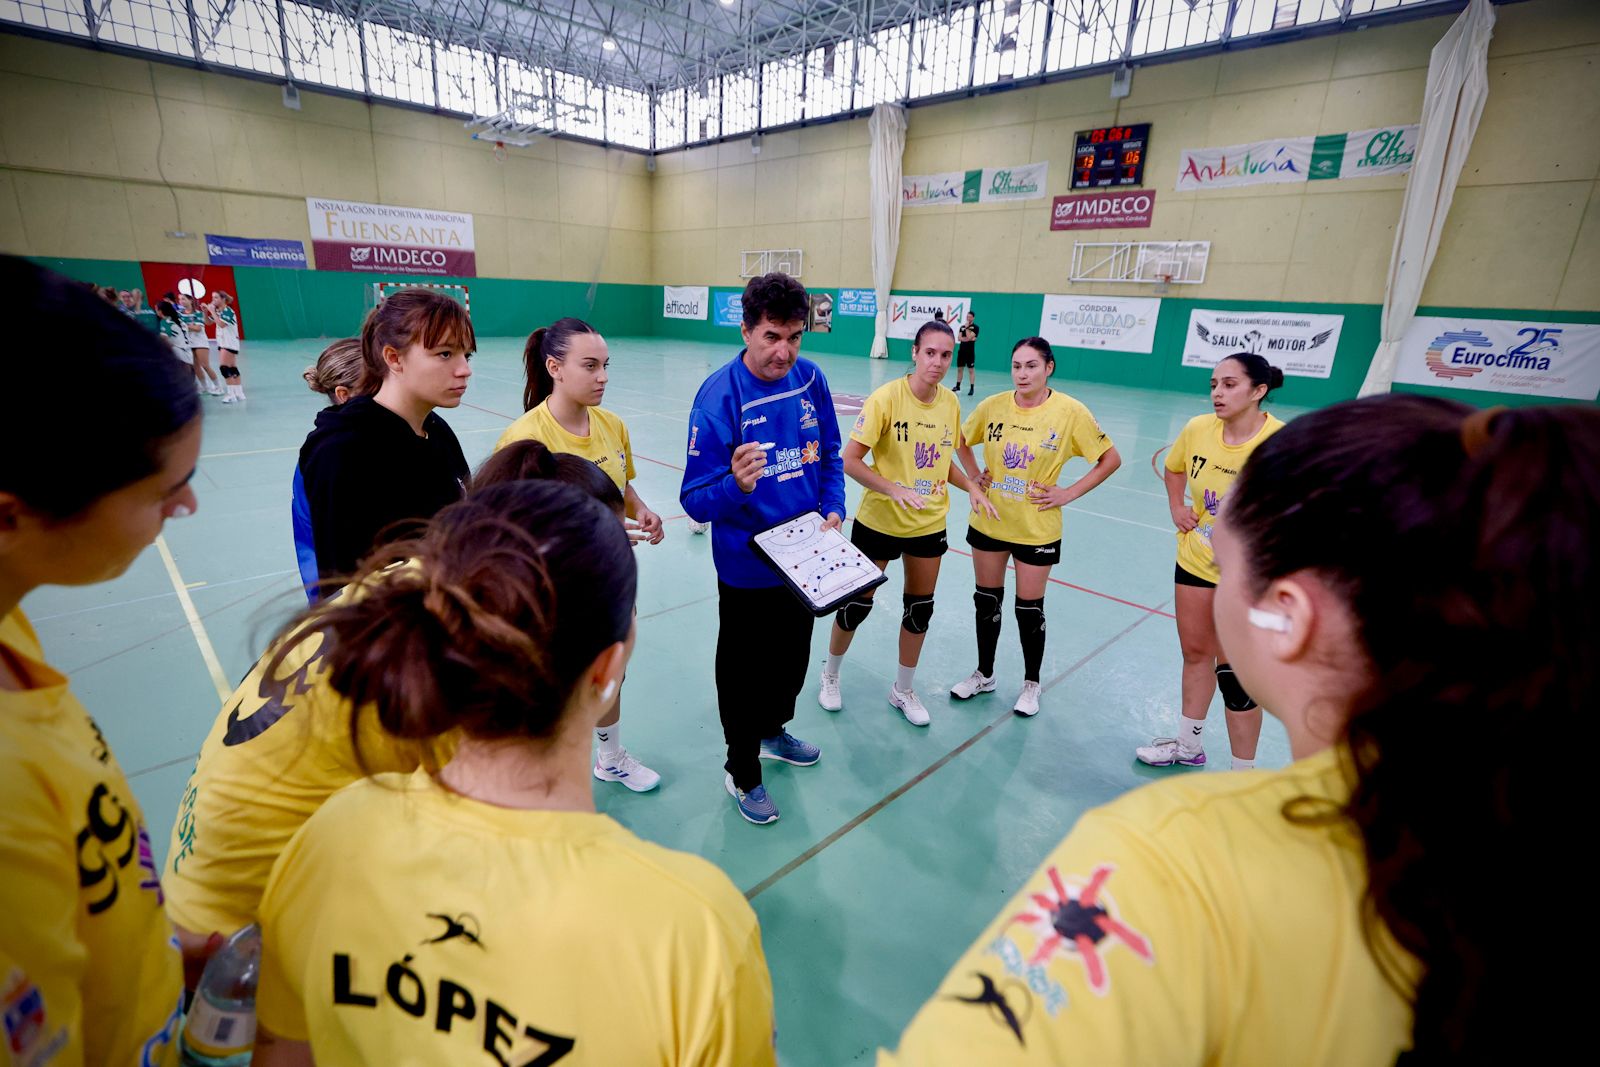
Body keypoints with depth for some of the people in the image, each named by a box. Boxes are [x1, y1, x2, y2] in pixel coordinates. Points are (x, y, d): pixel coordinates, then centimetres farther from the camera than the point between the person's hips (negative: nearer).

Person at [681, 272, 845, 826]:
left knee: (793, 657, 25)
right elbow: (696, 501, -22)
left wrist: (833, 509, -7)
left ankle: (773, 730, 54)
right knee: (745, 673, 12)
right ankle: (742, 773, 37)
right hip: (746, 568, -5)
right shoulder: (719, 397, -22)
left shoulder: (810, 379, -7)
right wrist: (737, 485, -42)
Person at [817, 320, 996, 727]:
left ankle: (903, 690, 35)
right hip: (879, 521, -4)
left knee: (920, 610, 13)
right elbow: (850, 460, -19)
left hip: (930, 525, 5)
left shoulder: (950, 404, -1)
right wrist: (894, 489, -30)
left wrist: (971, 487, -3)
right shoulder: (886, 397, -17)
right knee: (858, 604, 9)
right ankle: (830, 673, 37)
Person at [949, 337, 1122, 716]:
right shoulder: (993, 406, -5)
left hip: (1037, 528, -3)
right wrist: (974, 475, 2)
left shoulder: (1070, 411, -13)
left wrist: (1068, 493, -9)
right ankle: (984, 674, 35)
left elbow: (1111, 459, -4)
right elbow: (962, 440, 14)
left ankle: (1031, 684, 31)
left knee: (1029, 609, 8)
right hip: (989, 520, 3)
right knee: (987, 600, 14)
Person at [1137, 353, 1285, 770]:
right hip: (1195, 561, 5)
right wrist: (1177, 508, 3)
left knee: (1235, 672, 2)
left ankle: (1243, 775, 23)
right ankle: (1188, 745, 39)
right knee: (1195, 653, 18)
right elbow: (1173, 468, 15)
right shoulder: (1197, 429, -6)